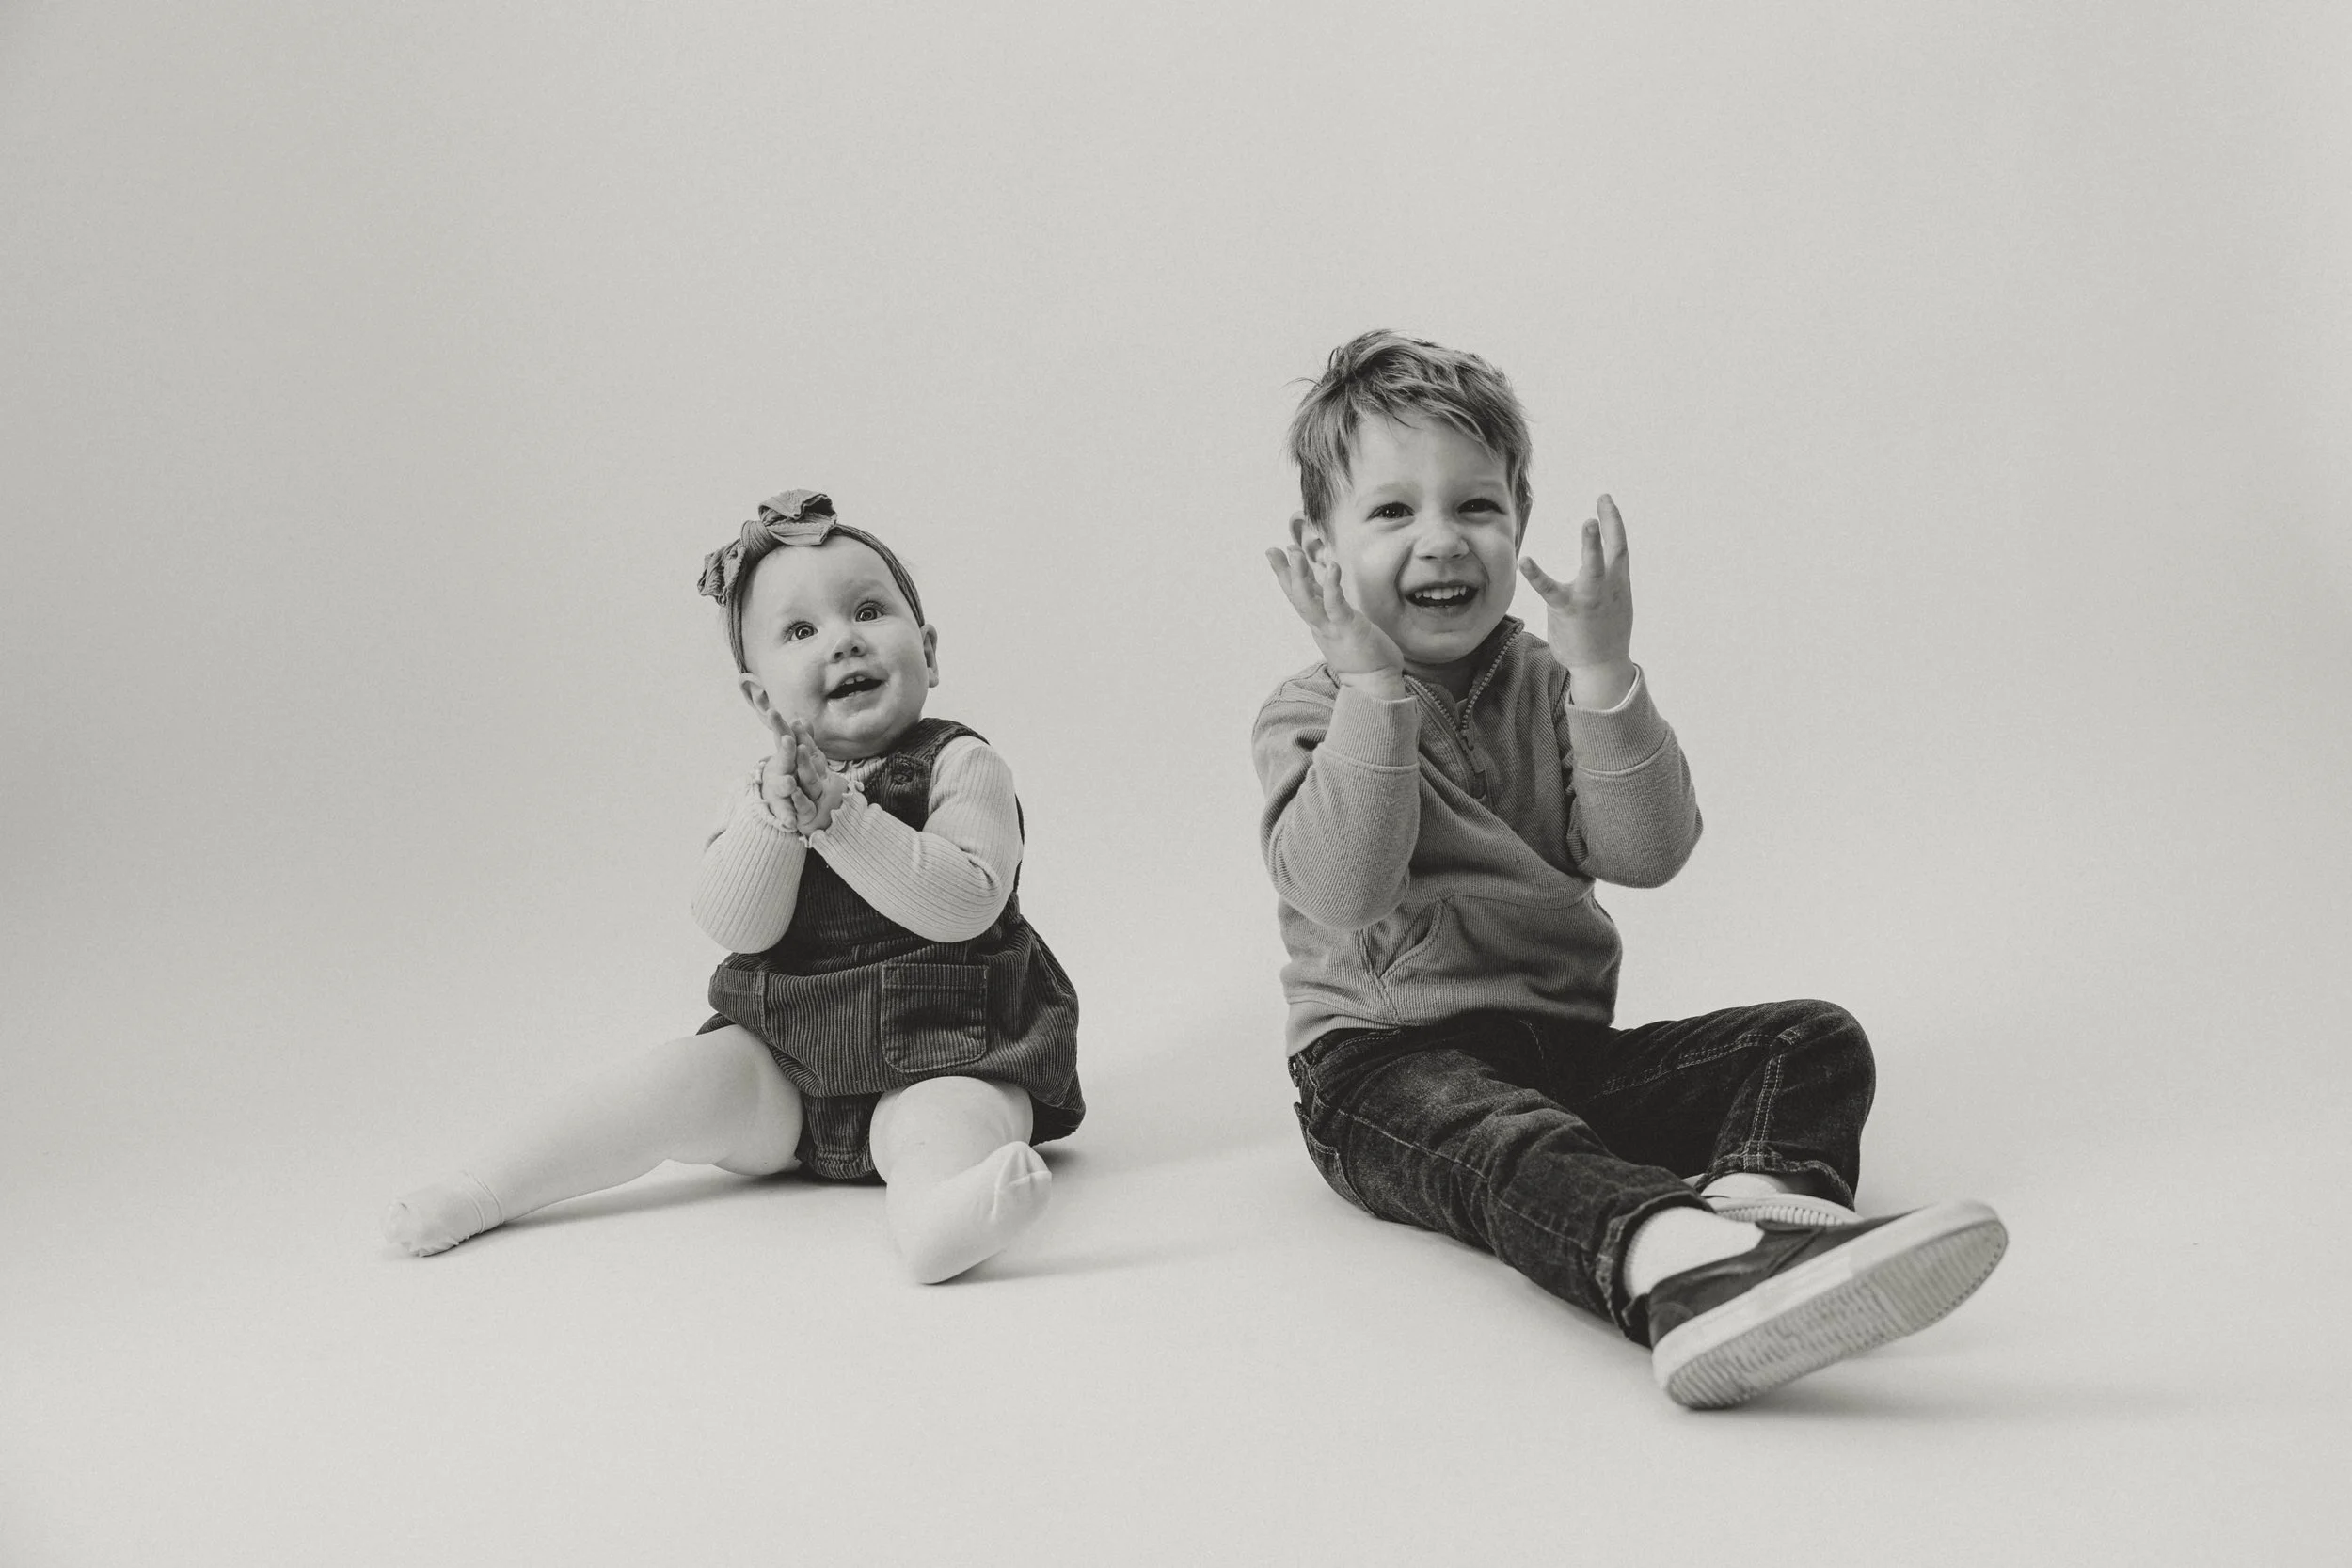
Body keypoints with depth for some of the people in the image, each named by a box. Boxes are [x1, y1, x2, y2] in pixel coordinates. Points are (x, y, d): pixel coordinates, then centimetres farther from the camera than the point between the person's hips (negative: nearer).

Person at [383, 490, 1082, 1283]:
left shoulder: (961, 766, -4)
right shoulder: (768, 791, 7)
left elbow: (965, 907, -20)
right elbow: (735, 927, -8)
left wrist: (840, 816, -25)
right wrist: (778, 814, -25)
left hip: (941, 1057, -4)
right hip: (785, 1057, 4)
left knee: (941, 1125, -34)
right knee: (690, 1075, -17)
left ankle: (937, 1215, -67)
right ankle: (476, 1192, -14)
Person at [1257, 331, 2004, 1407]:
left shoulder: (1550, 690, 12)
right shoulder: (1309, 718, 1)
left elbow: (1647, 854, -4)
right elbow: (1342, 893, -19)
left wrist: (1604, 680, -15)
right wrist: (1374, 687, -24)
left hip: (1565, 1043, 6)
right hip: (1385, 1065, -5)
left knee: (1814, 1040, -13)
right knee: (1504, 1141, -39)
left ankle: (1755, 1195, -47)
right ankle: (1673, 1259, -70)